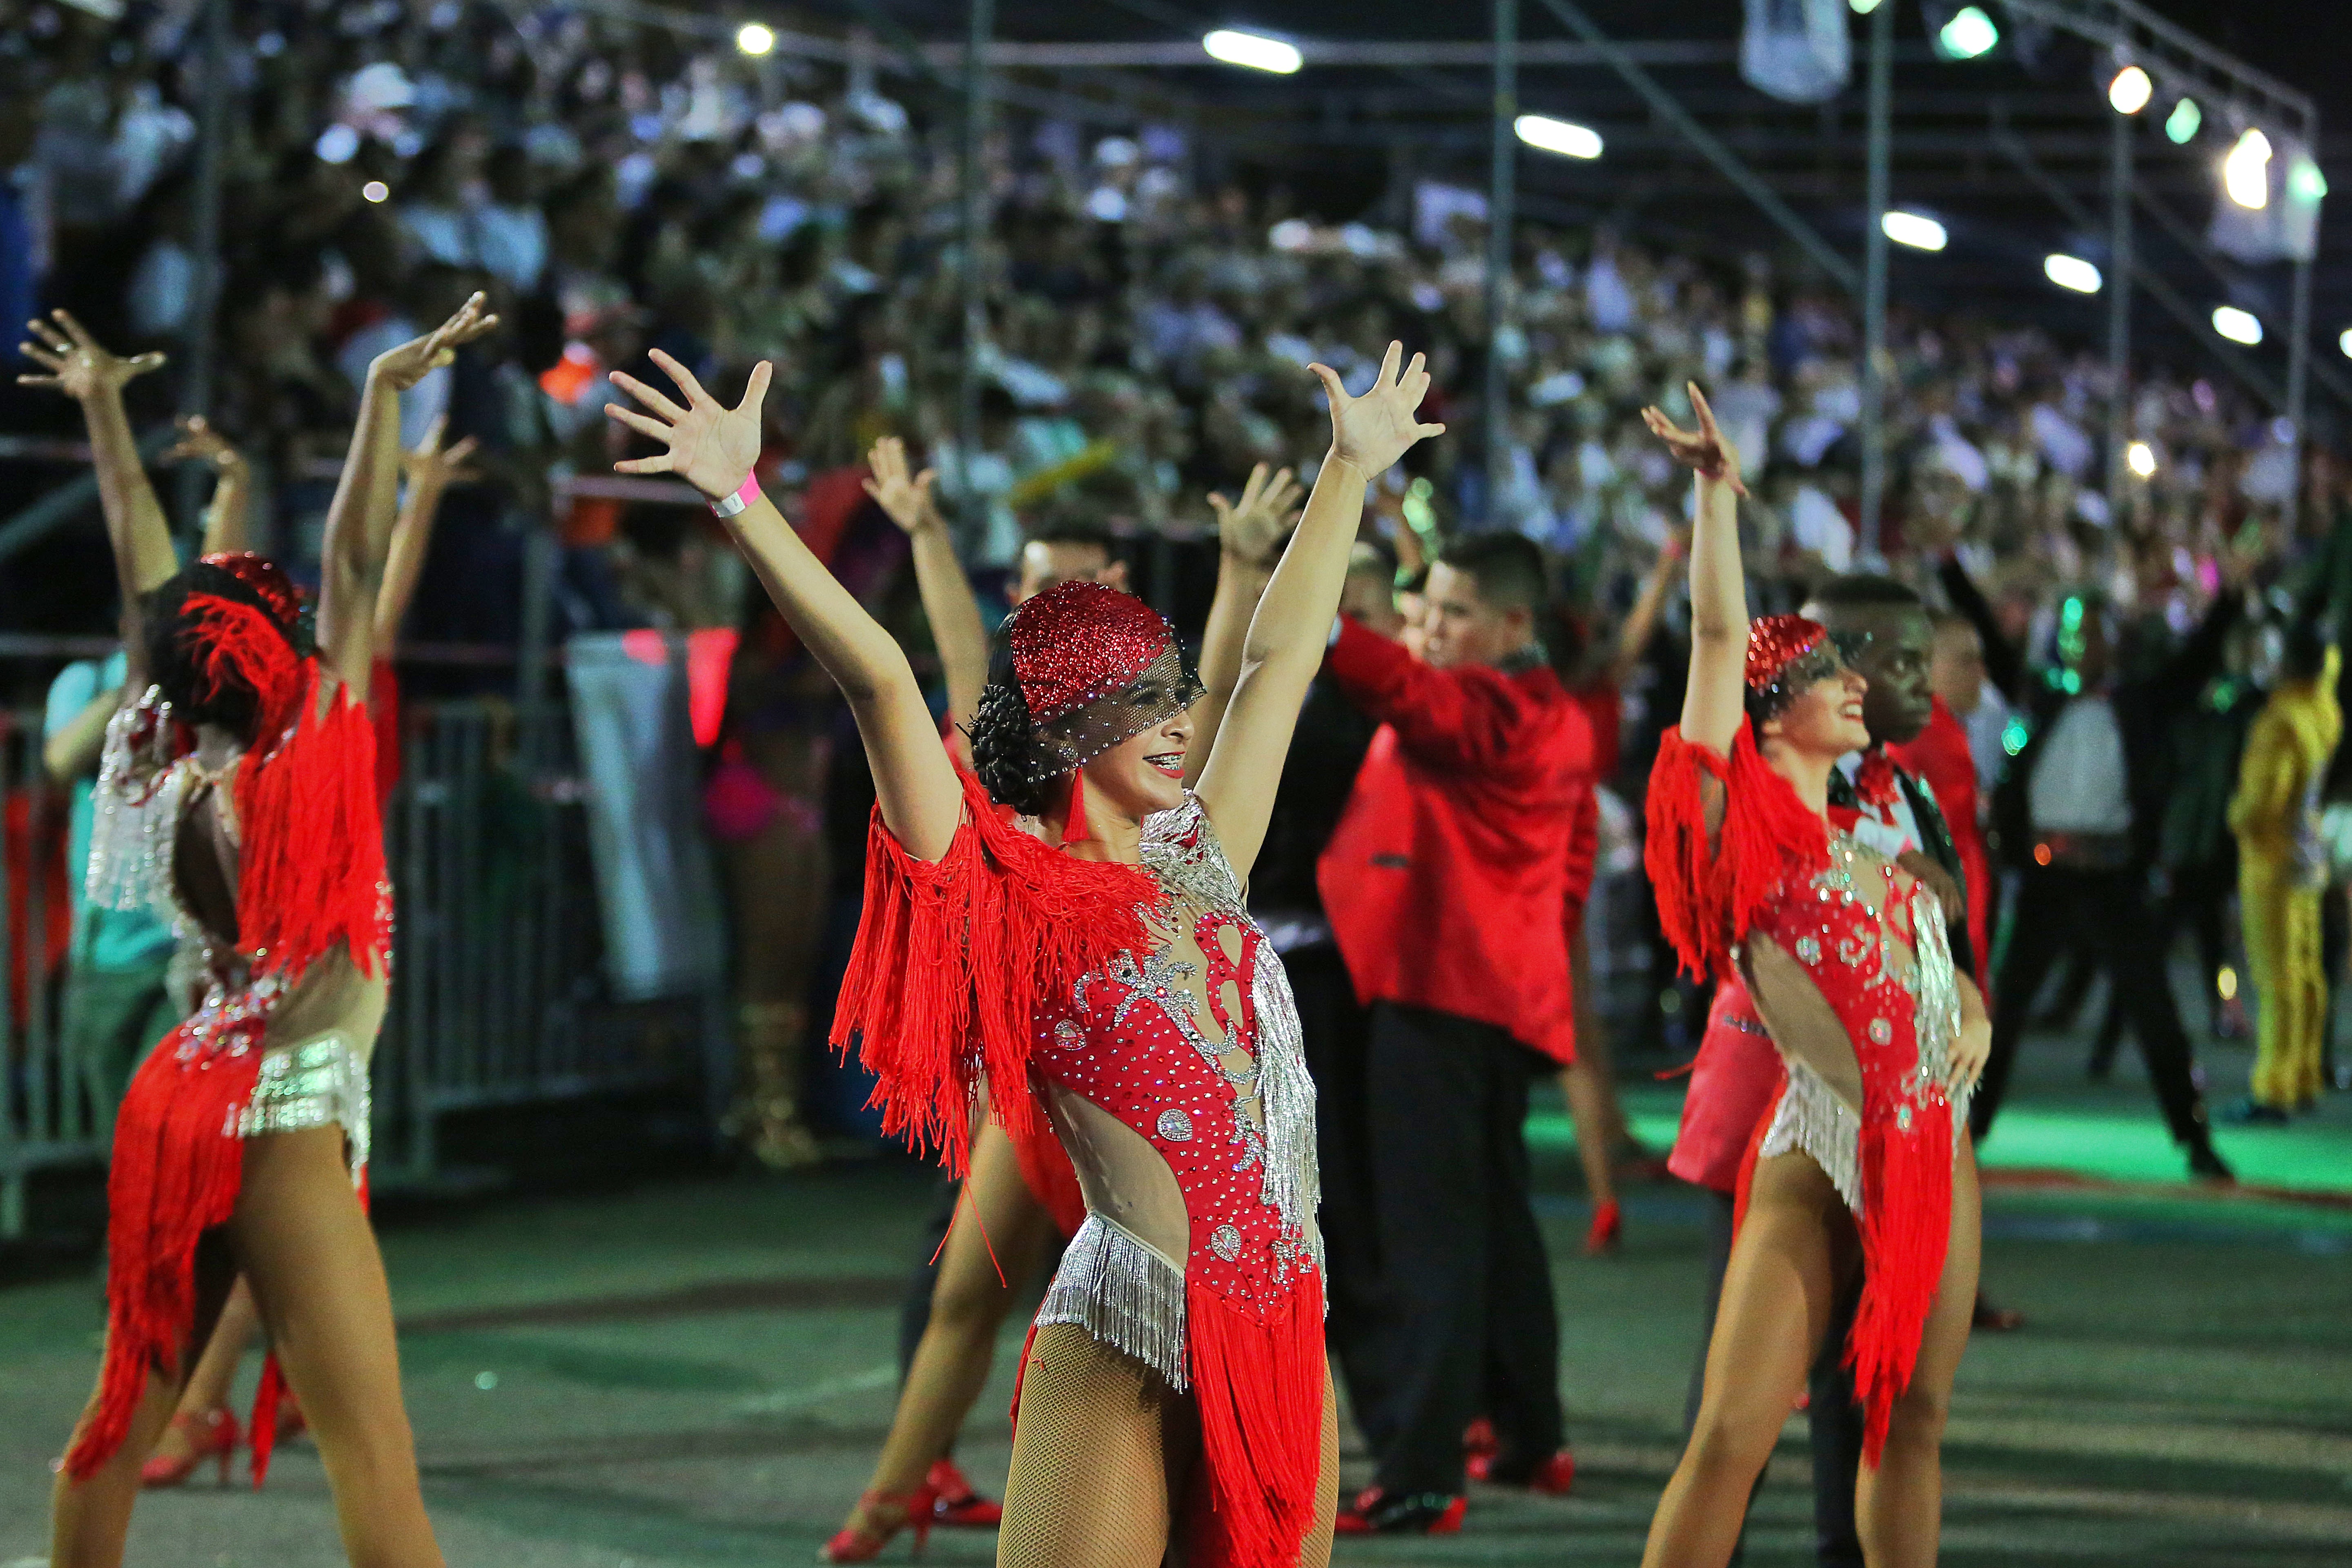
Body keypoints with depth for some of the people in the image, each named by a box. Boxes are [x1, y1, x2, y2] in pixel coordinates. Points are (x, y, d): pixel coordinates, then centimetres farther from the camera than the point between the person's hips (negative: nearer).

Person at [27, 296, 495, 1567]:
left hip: (179, 1105, 8)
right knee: (372, 1450, -12)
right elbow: (355, 561, -15)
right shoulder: (309, 766, -14)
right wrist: (385, 394, -13)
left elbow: (149, 583, 11)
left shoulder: (163, 771, 2)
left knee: (124, 1418, 16)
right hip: (281, 1121, -8)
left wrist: (103, 416, 20)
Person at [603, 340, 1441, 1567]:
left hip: (1282, 1328, 6)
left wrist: (1351, 470, 33)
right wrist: (741, 497, -20)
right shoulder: (1011, 893, -3)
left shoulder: (1202, 866, 14)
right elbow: (880, 682, -12)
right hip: (1122, 1349, -6)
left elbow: (1278, 655, 24)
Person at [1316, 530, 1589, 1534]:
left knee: (1425, 1232, -12)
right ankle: (1529, 1437, 31)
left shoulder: (1475, 706, -11)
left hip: (1436, 989, -10)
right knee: (1494, 1216, 21)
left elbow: (1398, 683, -31)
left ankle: (1420, 1477, -15)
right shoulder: (1555, 718, 17)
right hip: (1513, 989, 10)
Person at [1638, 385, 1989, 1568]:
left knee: (1909, 1422, 9)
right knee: (1731, 1437, -12)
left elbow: (1936, 961, 27)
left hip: (1933, 1149, 7)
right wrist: (1717, 491, -8)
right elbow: (1718, 635, -8)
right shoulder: (1745, 824, -1)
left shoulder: (1870, 839, 18)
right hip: (1815, 1159, -6)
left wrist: (1972, 1017, 6)